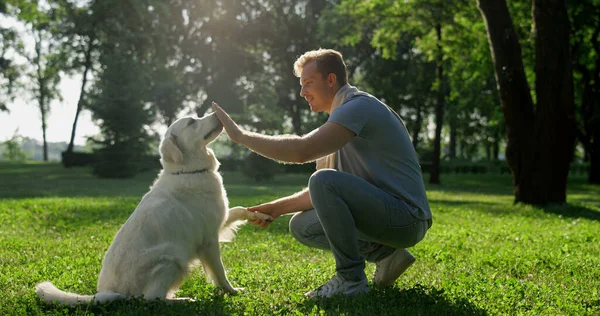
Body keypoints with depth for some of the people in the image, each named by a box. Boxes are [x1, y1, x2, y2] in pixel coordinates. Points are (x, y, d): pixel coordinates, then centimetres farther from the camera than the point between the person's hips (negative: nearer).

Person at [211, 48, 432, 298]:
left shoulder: (359, 106, -13)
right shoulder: (340, 120, 17)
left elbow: (302, 150, -27)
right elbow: (320, 194, 17)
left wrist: (240, 135, -19)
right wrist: (277, 208, 7)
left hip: (406, 217, -10)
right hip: (381, 213, 10)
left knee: (325, 181, -27)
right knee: (301, 225, 8)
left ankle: (351, 279, -16)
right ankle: (386, 254, 7)